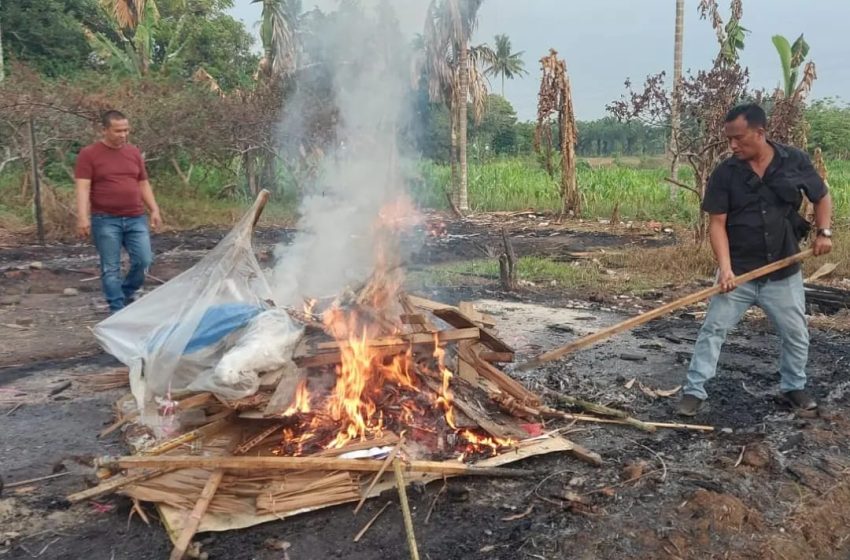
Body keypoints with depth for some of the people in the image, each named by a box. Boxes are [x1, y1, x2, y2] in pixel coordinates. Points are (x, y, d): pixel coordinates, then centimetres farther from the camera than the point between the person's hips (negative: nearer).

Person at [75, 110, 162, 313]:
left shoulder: (134, 152, 11)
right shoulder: (89, 154, -3)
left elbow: (143, 184, 17)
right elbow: (83, 189, -9)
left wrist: (154, 209, 8)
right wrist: (83, 217, -18)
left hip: (136, 219, 4)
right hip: (105, 221, -4)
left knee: (144, 260, -1)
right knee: (111, 268, 1)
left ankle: (126, 295, 23)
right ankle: (117, 309, 10)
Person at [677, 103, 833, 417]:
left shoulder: (796, 161, -4)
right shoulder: (725, 173, -9)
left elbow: (821, 198, 11)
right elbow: (717, 223, -10)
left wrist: (824, 231, -6)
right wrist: (725, 268, -21)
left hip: (784, 273, 2)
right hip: (738, 272, -1)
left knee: (796, 334, 12)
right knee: (713, 329, -2)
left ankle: (793, 387, 35)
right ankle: (694, 391, 7)